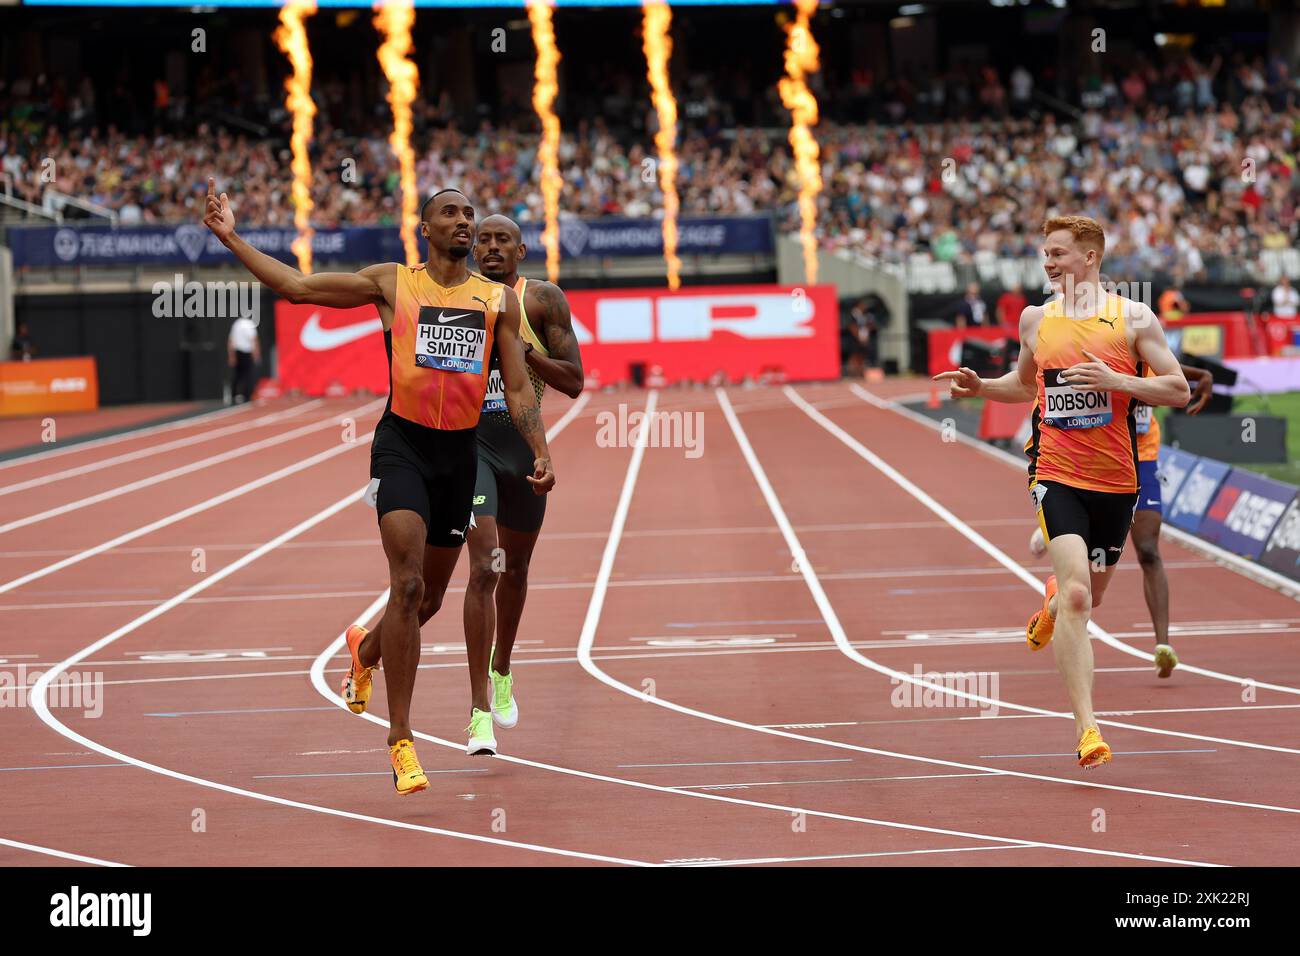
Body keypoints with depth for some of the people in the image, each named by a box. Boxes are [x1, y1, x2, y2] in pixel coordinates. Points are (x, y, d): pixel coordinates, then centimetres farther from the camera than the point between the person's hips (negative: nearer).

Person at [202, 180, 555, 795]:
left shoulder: (498, 300, 9)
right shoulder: (392, 284, 3)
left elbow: (518, 387, 9)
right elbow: (297, 286, 3)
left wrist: (541, 452, -4)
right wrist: (232, 238, -2)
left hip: (460, 451, 4)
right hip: (402, 444, -4)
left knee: (429, 597, 14)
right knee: (407, 586, -17)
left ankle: (365, 651, 49)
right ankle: (400, 741, -13)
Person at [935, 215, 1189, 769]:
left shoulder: (1133, 318, -1)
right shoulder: (1035, 319, 7)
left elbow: (1178, 390, -4)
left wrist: (1116, 380, -17)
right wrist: (980, 387, 6)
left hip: (1117, 479, 1)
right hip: (1057, 476, -1)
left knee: (1088, 595, 17)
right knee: (1076, 594, -19)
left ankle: (1050, 606, 56)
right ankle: (1086, 727, -22)